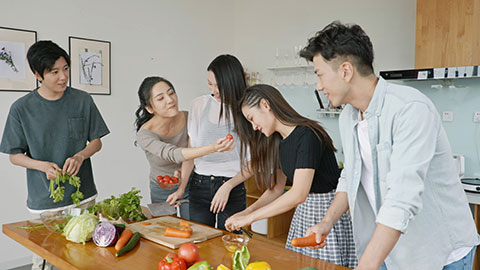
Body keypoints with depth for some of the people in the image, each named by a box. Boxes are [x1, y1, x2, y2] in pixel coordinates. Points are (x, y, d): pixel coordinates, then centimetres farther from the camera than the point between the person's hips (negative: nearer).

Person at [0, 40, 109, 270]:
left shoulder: (82, 100, 0)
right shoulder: (21, 109, -5)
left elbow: (96, 142, 6)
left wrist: (80, 156, -14)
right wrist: (44, 166, -17)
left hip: (82, 195, 1)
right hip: (43, 202, -1)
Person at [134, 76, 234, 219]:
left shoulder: (188, 118, -17)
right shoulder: (144, 135, -26)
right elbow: (173, 154, -43)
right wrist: (211, 148, -57)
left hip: (189, 183, 2)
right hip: (162, 190, -1)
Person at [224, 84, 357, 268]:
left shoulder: (307, 135, -21)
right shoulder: (279, 141, 7)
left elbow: (299, 194, -28)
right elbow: (276, 189, 11)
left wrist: (250, 217, -23)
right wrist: (245, 212, -2)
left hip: (328, 210, -8)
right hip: (303, 213, 8)